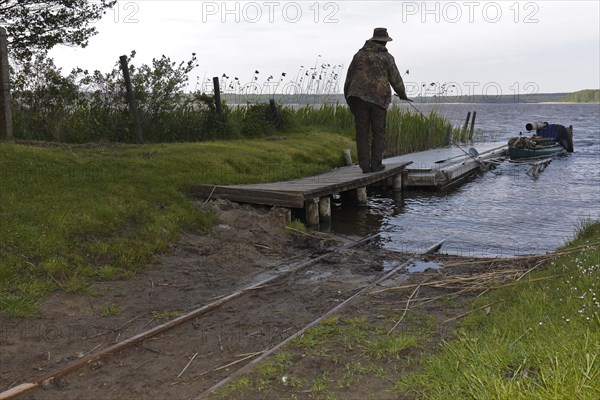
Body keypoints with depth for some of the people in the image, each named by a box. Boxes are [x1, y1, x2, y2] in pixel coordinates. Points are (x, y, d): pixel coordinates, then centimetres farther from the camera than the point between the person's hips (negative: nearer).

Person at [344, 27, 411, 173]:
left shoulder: (359, 55, 10)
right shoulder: (387, 57, 4)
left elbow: (349, 78, 9)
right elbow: (396, 79, 6)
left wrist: (348, 98, 18)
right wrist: (402, 94, 23)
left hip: (359, 97, 2)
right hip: (379, 99, -1)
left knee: (362, 133, 4)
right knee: (379, 132, 9)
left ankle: (365, 165, 0)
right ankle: (376, 164, 5)